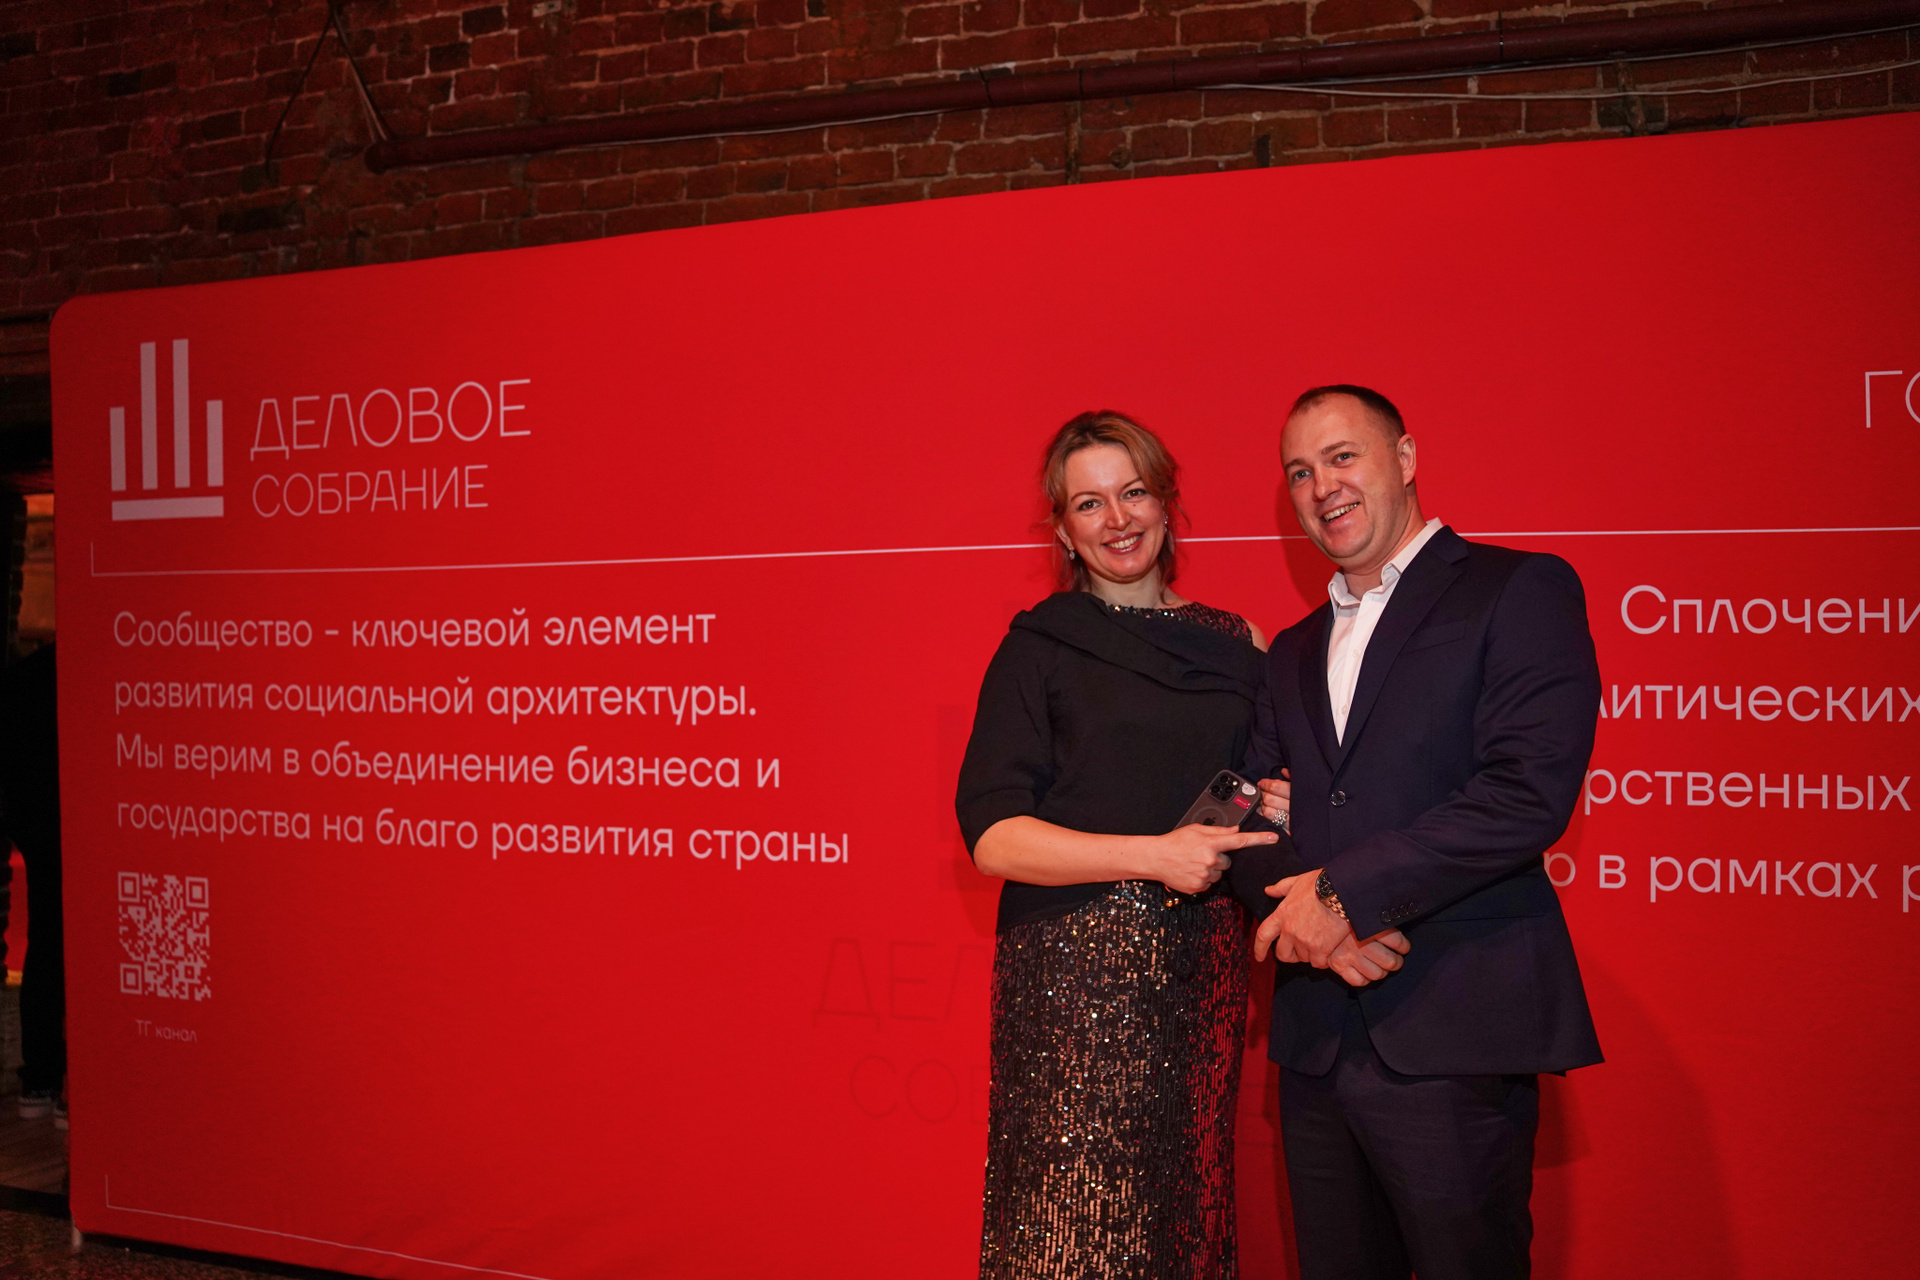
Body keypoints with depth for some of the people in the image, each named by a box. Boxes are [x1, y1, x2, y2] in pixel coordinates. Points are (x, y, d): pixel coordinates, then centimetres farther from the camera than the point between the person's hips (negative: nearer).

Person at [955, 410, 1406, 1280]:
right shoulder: (1038, 647, 0)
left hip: (1204, 972, 4)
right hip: (1076, 969, -3)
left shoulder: (1235, 645, 12)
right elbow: (992, 835, -8)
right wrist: (1155, 857, -16)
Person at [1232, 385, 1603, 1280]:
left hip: (1454, 1032, -6)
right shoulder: (1293, 652, 19)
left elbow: (1530, 792, -15)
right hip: (1317, 1037, 6)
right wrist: (1294, 889, -7)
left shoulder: (1519, 591, -2)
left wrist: (1347, 892, -15)